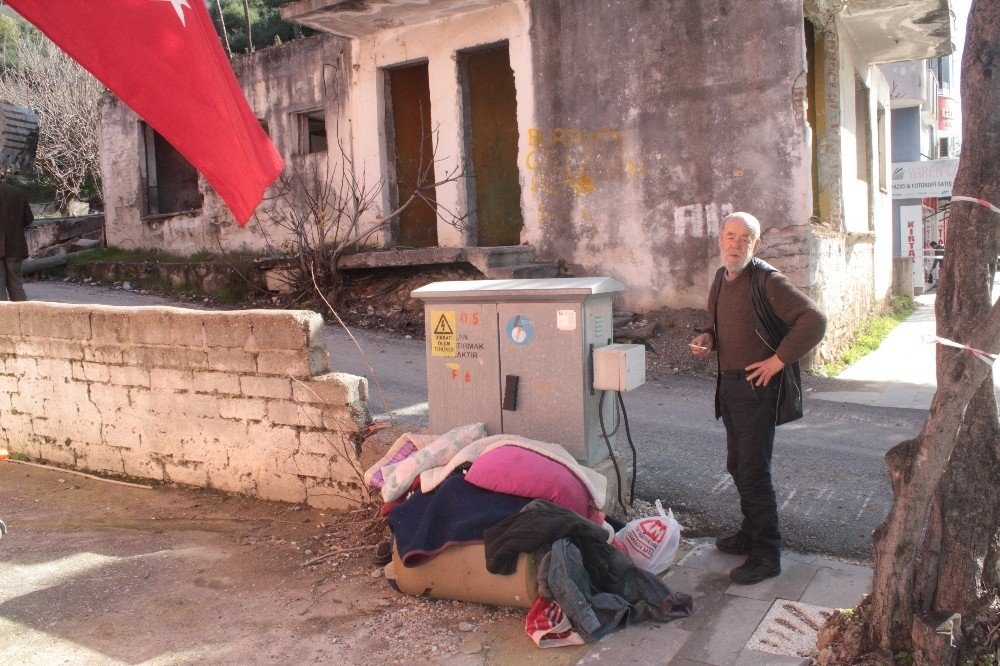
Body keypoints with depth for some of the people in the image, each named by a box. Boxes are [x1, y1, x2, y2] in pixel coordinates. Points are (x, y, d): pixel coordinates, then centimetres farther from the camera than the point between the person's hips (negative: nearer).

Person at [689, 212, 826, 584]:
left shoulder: (766, 281, -16)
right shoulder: (721, 279, 9)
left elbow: (814, 320, -22)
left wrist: (777, 360, -20)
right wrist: (707, 338, 4)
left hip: (757, 386, -9)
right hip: (729, 383, 9)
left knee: (753, 471, -5)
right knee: (737, 466, 18)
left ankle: (766, 556, 6)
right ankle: (751, 533, 35)